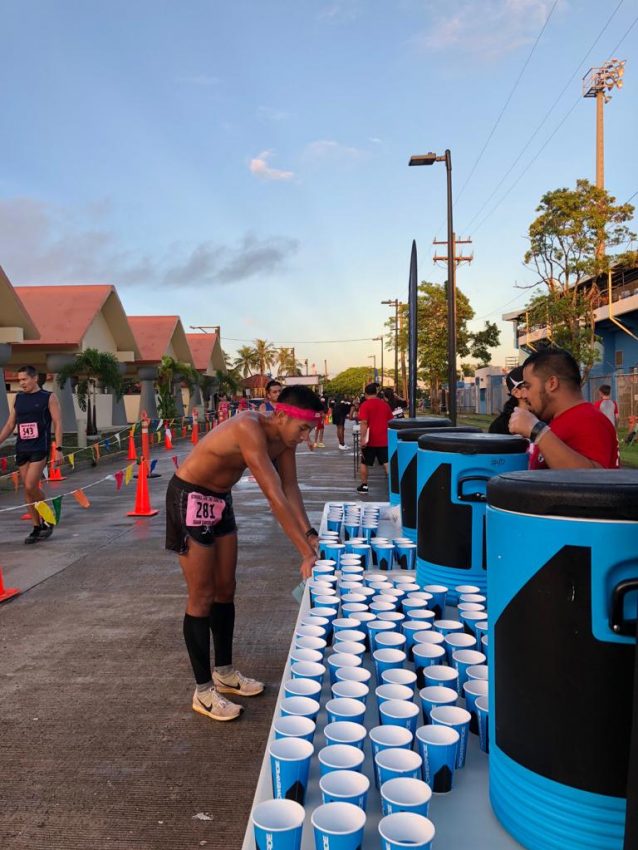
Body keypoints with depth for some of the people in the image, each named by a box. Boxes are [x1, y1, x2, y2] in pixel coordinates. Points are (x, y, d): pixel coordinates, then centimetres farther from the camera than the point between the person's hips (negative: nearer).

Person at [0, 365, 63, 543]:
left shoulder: (48, 398, -2)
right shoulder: (18, 398, 12)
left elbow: (57, 424, -6)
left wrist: (58, 449, -13)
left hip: (39, 449, -5)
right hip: (21, 449, 5)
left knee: (31, 486, -15)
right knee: (27, 489, 5)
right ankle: (37, 528, 15)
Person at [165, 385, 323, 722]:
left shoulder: (282, 438, -6)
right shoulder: (249, 429, -33)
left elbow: (290, 488, -4)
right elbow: (274, 497, -35)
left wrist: (309, 534, -15)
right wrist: (306, 552, -33)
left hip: (220, 499, 9)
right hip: (190, 498, -8)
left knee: (226, 590, 14)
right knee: (202, 597, -3)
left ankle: (224, 672, 29)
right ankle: (203, 691, 9)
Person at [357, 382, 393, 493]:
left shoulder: (365, 405, -8)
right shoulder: (385, 404, 8)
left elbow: (364, 423, -18)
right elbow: (390, 422, 14)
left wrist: (363, 438, -21)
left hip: (370, 440, -3)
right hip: (383, 439, 3)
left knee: (364, 463, 13)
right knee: (386, 463, 2)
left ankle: (364, 485, 18)